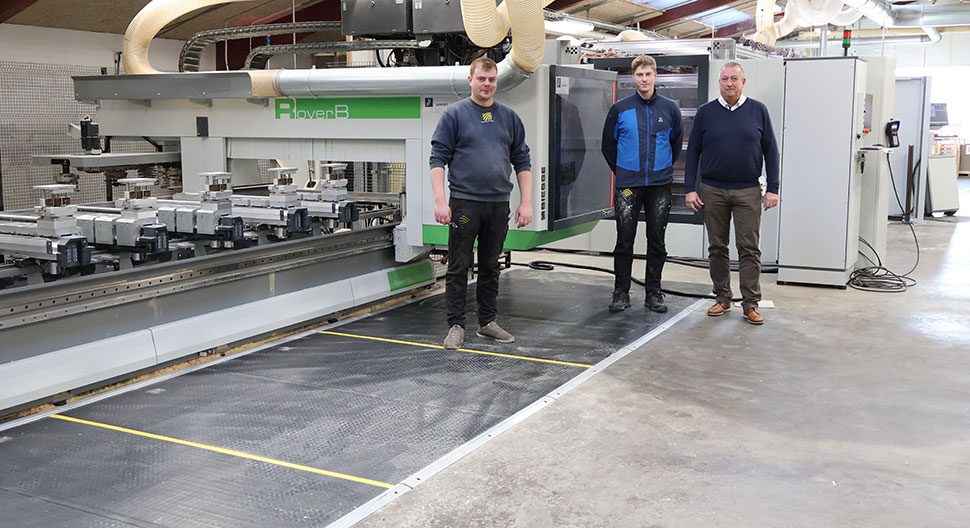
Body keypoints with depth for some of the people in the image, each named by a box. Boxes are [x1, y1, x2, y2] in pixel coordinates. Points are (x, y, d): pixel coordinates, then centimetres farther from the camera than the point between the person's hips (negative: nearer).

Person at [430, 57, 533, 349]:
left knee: (490, 267, 11)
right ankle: (456, 325, 8)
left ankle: (488, 322, 21)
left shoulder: (509, 117, 11)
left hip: (499, 203, 4)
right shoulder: (454, 114, -1)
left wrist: (526, 202, 4)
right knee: (458, 266, 0)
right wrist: (440, 201, -14)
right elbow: (438, 158, -4)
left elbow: (522, 161, 12)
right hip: (464, 201, -3)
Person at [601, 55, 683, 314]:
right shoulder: (620, 109, 1)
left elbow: (676, 143, 18)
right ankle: (621, 293, 10)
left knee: (657, 241, 6)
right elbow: (608, 144, 11)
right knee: (624, 241, 0)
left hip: (660, 185, 1)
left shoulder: (670, 109, 5)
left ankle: (653, 293, 16)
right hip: (627, 185, -1)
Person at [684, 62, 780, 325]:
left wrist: (773, 189, -2)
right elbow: (693, 152, 6)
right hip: (712, 191, 1)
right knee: (717, 248, 8)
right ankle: (722, 298, 19)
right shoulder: (706, 112, 4)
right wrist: (690, 189, 0)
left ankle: (751, 303, 4)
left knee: (749, 249, -2)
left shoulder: (758, 110, 3)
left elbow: (771, 151, 4)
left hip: (748, 191, -1)